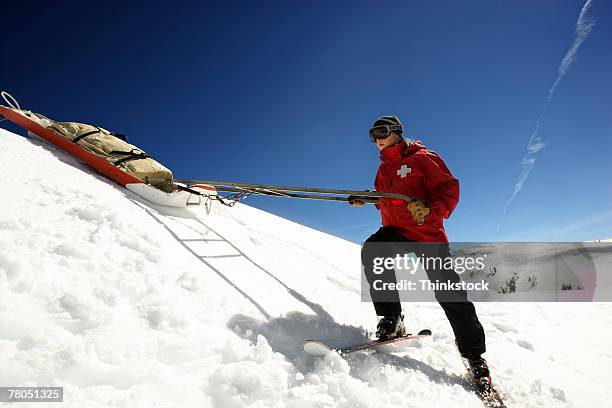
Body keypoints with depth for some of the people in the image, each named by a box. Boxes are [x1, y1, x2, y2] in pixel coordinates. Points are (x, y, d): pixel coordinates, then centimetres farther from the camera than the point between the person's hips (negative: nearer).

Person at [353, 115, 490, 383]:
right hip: (395, 230, 5)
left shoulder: (421, 158, -2)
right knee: (371, 251, -28)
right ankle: (391, 318, -17)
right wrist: (364, 199, 12)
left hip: (427, 232, -4)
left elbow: (450, 188, -8)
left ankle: (474, 354, 14)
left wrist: (432, 212, -26)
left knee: (448, 291, -4)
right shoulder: (383, 169, 19)